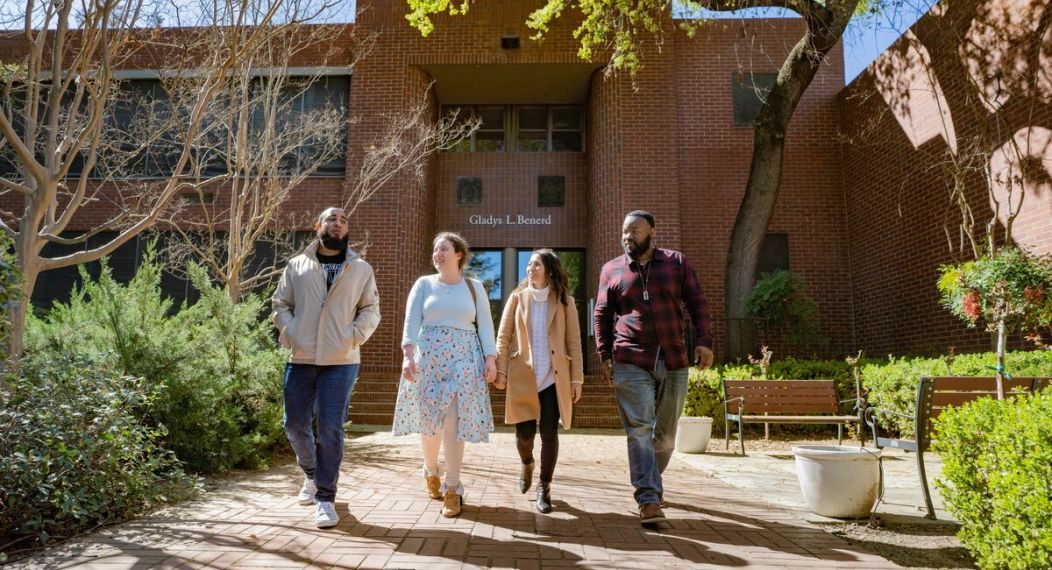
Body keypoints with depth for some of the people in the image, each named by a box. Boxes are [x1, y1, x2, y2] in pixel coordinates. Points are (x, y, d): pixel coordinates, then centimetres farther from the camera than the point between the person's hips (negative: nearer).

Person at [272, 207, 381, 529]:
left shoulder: (361, 269, 7)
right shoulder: (297, 266, 10)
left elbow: (371, 309, 7)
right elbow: (280, 304, 11)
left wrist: (355, 336, -8)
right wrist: (289, 333, -5)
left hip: (341, 361, -2)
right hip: (300, 360, 2)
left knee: (330, 429, -5)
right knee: (295, 425, 10)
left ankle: (325, 498, 5)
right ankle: (311, 474, 38)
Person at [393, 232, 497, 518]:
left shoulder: (475, 287, 9)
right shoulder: (424, 284, 7)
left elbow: (485, 325, 7)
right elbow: (411, 322, -2)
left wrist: (491, 359, -3)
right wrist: (408, 355, -15)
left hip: (463, 359, -1)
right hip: (429, 357, 1)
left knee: (454, 424, -7)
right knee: (429, 421, 6)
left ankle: (452, 489, 0)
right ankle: (431, 471, 33)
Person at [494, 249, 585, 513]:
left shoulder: (565, 302, 4)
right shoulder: (517, 298, 6)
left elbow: (574, 343, 3)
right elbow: (503, 337, 4)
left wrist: (577, 378, -1)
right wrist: (501, 370, -4)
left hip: (554, 378, 0)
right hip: (522, 377, 0)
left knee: (549, 433, 0)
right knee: (524, 432, -1)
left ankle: (544, 487, 18)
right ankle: (527, 464, 34)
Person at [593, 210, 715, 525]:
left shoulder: (677, 262, 7)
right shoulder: (611, 269, 7)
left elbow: (697, 303, 6)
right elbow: (602, 315, 8)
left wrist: (704, 341, -6)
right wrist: (604, 355, 1)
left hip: (674, 361, 2)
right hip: (631, 363, -2)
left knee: (666, 432, 12)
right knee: (639, 429, -9)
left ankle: (649, 482, 34)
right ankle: (649, 499, -8)